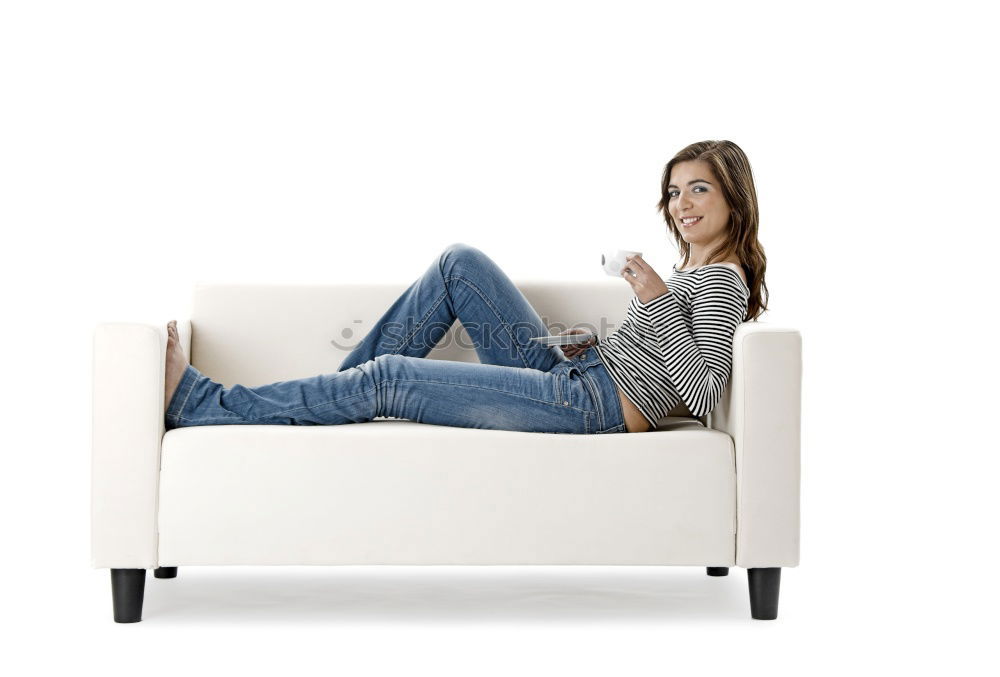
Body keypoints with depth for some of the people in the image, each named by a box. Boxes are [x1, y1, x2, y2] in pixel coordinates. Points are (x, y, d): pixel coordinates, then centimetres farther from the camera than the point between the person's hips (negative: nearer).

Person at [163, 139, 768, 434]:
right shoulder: (693, 274, 20)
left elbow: (705, 393, -21)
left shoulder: (719, 280, -8)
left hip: (594, 403, -10)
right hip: (571, 381, 10)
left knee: (387, 378, -13)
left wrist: (659, 301, -22)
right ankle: (341, 395, 8)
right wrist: (591, 347, 9)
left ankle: (198, 402, -6)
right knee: (461, 262, 7)